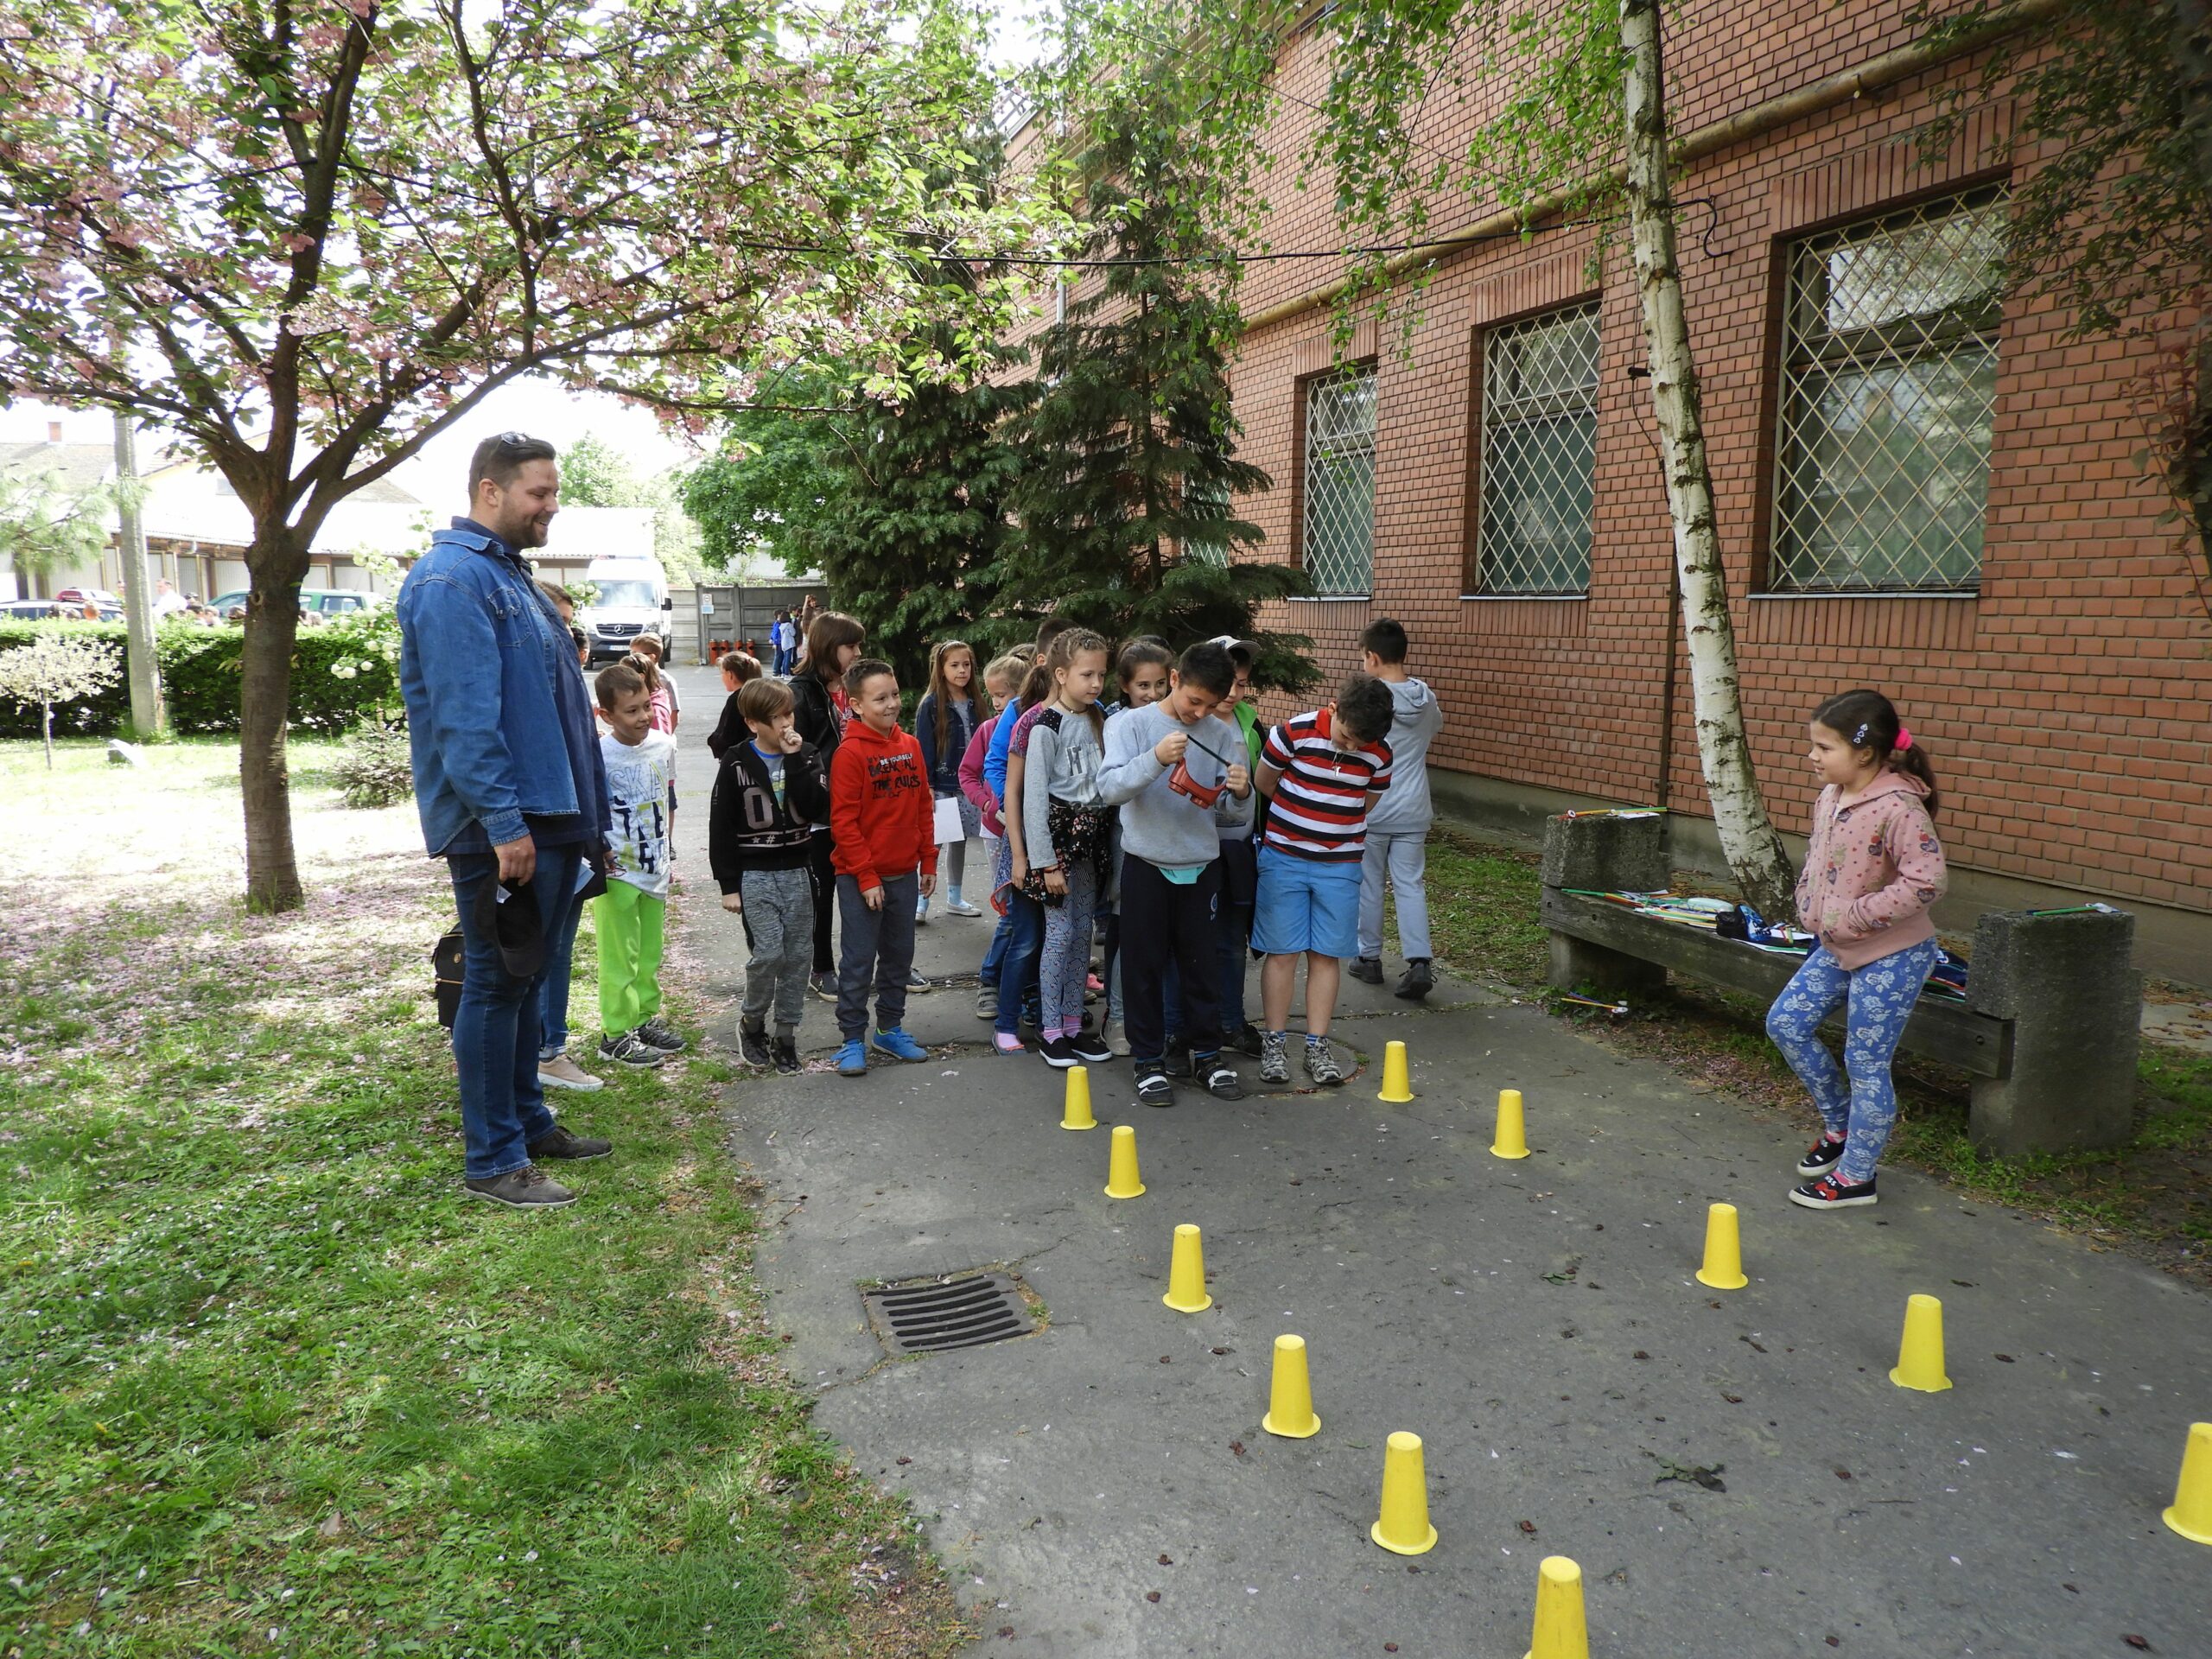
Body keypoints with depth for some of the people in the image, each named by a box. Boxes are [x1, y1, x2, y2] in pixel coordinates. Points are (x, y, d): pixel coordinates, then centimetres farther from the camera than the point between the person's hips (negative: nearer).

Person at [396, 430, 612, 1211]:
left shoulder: (510, 576, 19)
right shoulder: (453, 579, -13)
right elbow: (464, 715, -22)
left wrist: (584, 815, 21)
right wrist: (504, 821, -25)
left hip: (548, 818, 10)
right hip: (503, 826, -10)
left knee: (525, 978, 17)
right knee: (496, 984, -2)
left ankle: (528, 1121, 30)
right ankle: (493, 1161, 8)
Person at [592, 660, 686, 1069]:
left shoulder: (663, 744, 0)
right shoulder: (599, 755, -18)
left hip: (654, 867, 6)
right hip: (617, 871, -6)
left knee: (650, 951, 17)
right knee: (619, 956, 2)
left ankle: (646, 1018, 30)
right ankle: (616, 1035, 11)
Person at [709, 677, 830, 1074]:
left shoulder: (806, 756, 3)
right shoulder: (736, 764, -4)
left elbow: (817, 808, -12)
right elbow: (720, 827, -2)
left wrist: (795, 761, -17)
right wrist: (728, 885, -4)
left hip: (797, 871, 3)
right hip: (754, 874, -3)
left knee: (798, 955, 4)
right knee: (768, 953, -10)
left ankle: (786, 1034, 16)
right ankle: (752, 1022, 14)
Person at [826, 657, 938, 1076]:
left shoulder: (910, 746, 5)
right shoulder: (850, 753, -13)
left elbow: (923, 806, 12)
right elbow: (843, 822, -14)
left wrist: (928, 860, 9)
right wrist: (866, 876, -15)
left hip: (904, 873, 6)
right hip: (861, 879, -6)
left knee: (899, 956, 15)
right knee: (859, 960, 2)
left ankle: (889, 1029, 29)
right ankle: (852, 1040, 12)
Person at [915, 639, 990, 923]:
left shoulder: (977, 703, 6)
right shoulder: (931, 705, -8)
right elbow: (924, 749, -9)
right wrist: (926, 787, -13)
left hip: (970, 787, 5)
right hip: (941, 788, -5)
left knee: (960, 841, 14)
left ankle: (954, 899, 25)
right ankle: (922, 901, 6)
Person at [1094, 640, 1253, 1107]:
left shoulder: (1221, 733, 2)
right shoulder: (1131, 724, -6)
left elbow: (1233, 812, 2)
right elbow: (1109, 789, -19)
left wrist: (1240, 793, -21)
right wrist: (1154, 759, -34)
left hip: (1201, 865, 2)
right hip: (1146, 865, -2)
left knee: (1202, 963, 11)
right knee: (1144, 965, 5)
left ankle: (1207, 1054, 26)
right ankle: (1149, 1059, 18)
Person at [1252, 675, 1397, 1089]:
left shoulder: (1380, 751, -6)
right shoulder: (1294, 733, -15)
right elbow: (1264, 784, 1)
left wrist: (1331, 822, 10)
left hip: (1340, 865, 2)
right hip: (1283, 858, -2)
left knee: (1326, 955, 6)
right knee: (1282, 952, 2)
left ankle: (1317, 1046, 14)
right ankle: (1274, 1043, 12)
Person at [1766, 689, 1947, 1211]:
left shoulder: (1898, 807, -24)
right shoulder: (1830, 798, 3)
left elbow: (1926, 881, -29)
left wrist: (1854, 915, -25)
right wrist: (1808, 905, 4)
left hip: (1891, 956, -9)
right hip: (1836, 949, 9)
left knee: (1865, 1064, 0)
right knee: (1786, 1022, 12)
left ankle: (1855, 1177, 15)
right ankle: (1840, 1126, 30)